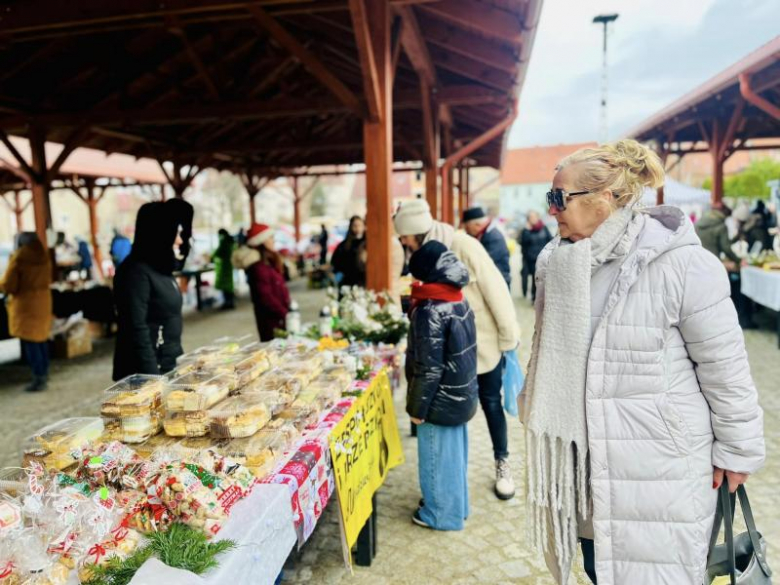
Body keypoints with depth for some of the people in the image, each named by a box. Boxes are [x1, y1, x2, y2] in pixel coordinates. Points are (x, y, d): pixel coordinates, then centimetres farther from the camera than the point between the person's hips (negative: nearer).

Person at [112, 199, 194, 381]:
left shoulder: (161, 268, 11)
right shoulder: (136, 271, -16)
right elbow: (137, 330, -21)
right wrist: (152, 377, -22)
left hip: (169, 366, 8)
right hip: (147, 371, -8)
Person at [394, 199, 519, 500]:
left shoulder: (465, 247, -21)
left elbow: (496, 291, -19)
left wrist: (508, 337, -15)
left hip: (484, 343, -5)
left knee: (491, 404, 12)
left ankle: (502, 464, 32)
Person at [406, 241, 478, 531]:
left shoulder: (430, 310, -23)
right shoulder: (459, 300, 3)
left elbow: (429, 368, -22)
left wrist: (417, 407, -14)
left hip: (440, 400, -8)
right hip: (461, 395, 9)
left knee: (438, 456, 9)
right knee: (453, 452, 22)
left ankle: (441, 513, 26)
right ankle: (454, 503, 39)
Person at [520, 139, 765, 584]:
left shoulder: (681, 263, -18)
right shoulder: (556, 261, -1)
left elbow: (726, 366, -10)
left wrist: (738, 450, -3)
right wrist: (538, 413, 17)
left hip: (660, 462, -5)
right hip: (584, 456, 6)